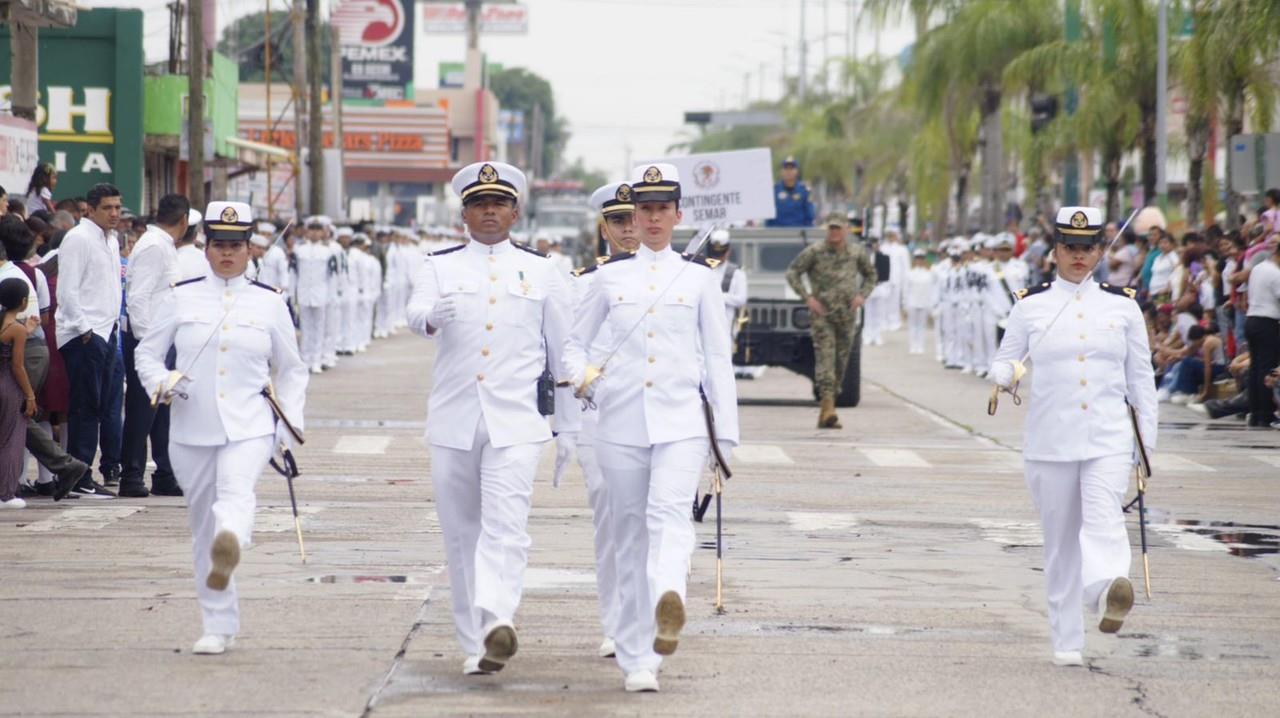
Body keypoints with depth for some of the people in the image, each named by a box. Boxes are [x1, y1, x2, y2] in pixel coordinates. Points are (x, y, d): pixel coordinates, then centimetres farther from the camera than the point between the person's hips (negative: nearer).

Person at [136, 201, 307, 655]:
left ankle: (230, 547, -62)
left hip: (249, 428, -2)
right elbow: (147, 353, 11)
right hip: (192, 430, 2)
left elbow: (291, 371, 14)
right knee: (203, 524, 6)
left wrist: (289, 426, 4)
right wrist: (163, 383, -10)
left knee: (236, 492, -31)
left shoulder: (269, 302, 7)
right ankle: (219, 625, 15)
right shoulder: (181, 298, 7)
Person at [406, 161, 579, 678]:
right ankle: (474, 645, 11)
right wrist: (433, 316, -38)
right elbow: (415, 314, -13)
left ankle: (496, 620, -34)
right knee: (461, 532, 5)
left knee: (505, 524, -18)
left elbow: (563, 351, 12)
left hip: (516, 421, -2)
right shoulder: (440, 267, 8)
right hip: (453, 421, 2)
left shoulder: (542, 271, 9)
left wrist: (570, 426, 10)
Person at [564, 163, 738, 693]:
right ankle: (636, 660, 9)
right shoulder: (610, 277, 10)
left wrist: (725, 432, 5)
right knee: (630, 534, 4)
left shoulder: (700, 277, 7)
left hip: (681, 420, -2)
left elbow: (718, 358, 8)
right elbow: (575, 341, 16)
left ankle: (669, 598, -51)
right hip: (621, 421, 2)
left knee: (670, 512, -25)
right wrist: (581, 378, -7)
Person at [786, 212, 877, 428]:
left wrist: (862, 295, 4)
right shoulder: (814, 252, -4)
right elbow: (792, 273, 1)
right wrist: (807, 298, -9)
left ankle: (824, 414, 14)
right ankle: (828, 407, -27)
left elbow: (870, 275, 22)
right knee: (825, 357, -17)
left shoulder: (857, 253, 6)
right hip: (822, 314, -4)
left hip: (847, 314, 4)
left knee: (841, 362, 6)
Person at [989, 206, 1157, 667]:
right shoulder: (1030, 306, 5)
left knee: (1104, 519, -24)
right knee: (1061, 540, 5)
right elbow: (1002, 363, 10)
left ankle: (1107, 587, -50)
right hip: (1050, 443, 1)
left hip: (1109, 441, -1)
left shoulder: (1123, 306, 7)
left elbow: (1141, 378, 11)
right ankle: (1067, 642, 13)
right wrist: (1007, 375, -15)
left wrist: (1148, 442, 8)